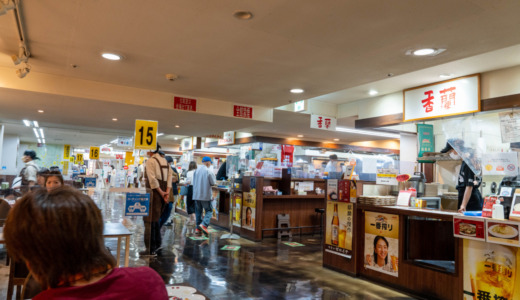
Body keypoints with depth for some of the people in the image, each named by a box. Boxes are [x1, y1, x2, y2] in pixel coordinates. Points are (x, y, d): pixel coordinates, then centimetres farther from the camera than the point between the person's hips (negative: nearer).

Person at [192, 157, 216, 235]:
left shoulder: (196, 170, 4)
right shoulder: (209, 171, -12)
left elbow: (193, 182, 13)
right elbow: (213, 183, -6)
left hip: (196, 195, 5)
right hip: (205, 195, -5)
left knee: (198, 211, 13)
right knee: (209, 211, 5)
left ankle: (198, 228, 16)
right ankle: (204, 224, -14)